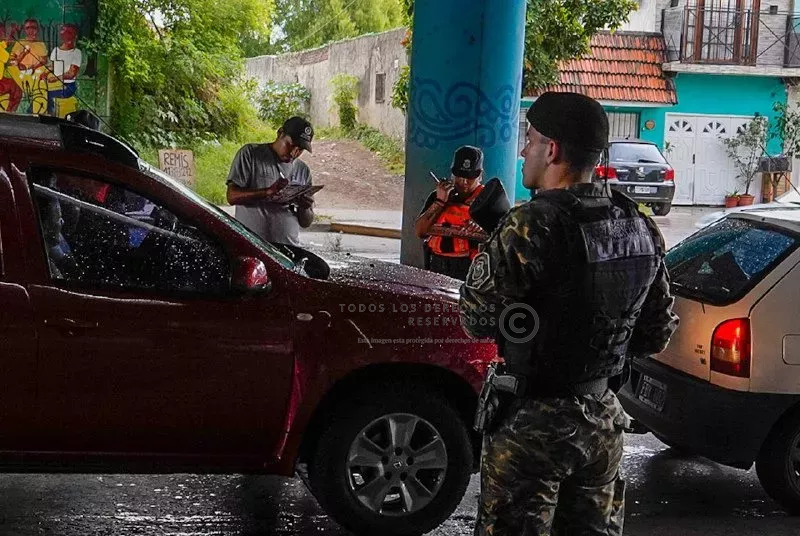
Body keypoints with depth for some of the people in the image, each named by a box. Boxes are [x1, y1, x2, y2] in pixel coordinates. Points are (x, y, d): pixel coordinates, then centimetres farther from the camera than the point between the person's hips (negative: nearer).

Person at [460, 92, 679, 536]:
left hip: (534, 421, -7)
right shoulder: (641, 228, 2)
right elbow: (657, 334, 9)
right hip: (604, 418, 7)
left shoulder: (534, 225, -21)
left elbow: (476, 319, -16)